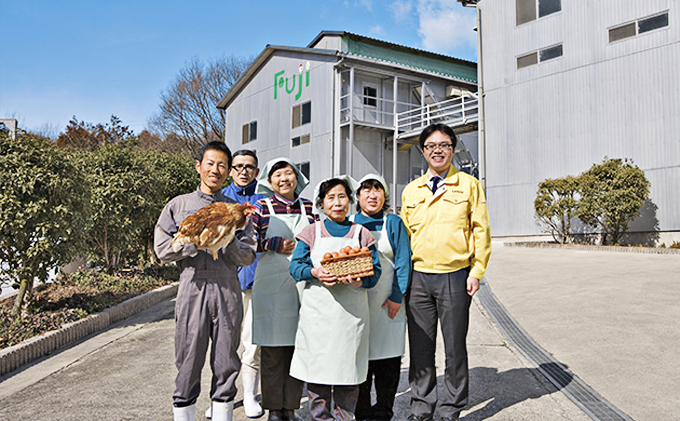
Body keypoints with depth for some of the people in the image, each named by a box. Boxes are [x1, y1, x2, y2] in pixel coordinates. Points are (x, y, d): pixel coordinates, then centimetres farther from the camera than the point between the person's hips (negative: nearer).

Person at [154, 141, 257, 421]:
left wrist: (228, 240, -14)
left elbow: (248, 256, 6)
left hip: (228, 291, 2)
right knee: (188, 365, 3)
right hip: (193, 288, -1)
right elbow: (162, 248, 2)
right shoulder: (178, 205, 10)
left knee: (226, 365, 8)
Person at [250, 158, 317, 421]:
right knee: (273, 349, 2)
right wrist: (276, 244, -10)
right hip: (271, 284, -2)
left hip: (303, 282, 3)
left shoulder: (308, 207, 12)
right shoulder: (262, 207, 4)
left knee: (299, 347, 4)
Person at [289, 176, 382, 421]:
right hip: (318, 311, 0)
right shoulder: (311, 232, 9)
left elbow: (375, 270, 4)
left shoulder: (362, 234, 9)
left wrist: (359, 281, -17)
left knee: (348, 365, 3)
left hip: (352, 311, 0)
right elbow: (295, 266, 3)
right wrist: (315, 273, -17)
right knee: (317, 364, 2)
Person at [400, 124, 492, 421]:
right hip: (418, 277, 3)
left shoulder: (469, 185, 4)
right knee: (420, 347, 9)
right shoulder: (411, 190, 12)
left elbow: (481, 231, 2)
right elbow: (404, 235, 14)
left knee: (455, 348, 7)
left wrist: (476, 272, -6)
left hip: (455, 277, -2)